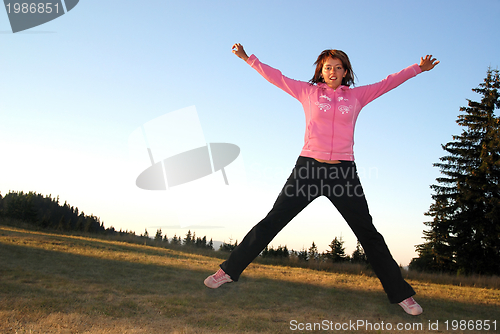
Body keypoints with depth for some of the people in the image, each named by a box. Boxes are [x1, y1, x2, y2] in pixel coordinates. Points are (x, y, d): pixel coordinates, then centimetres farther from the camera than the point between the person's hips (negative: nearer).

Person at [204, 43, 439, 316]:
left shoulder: (357, 96, 12)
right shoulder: (308, 92, 9)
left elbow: (388, 82, 19)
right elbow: (276, 77, 12)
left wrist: (418, 68, 19)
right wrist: (249, 59, 13)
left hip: (343, 172, 1)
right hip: (309, 168, -1)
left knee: (368, 233, 6)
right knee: (272, 222, 1)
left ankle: (400, 293, 17)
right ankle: (229, 270, 12)